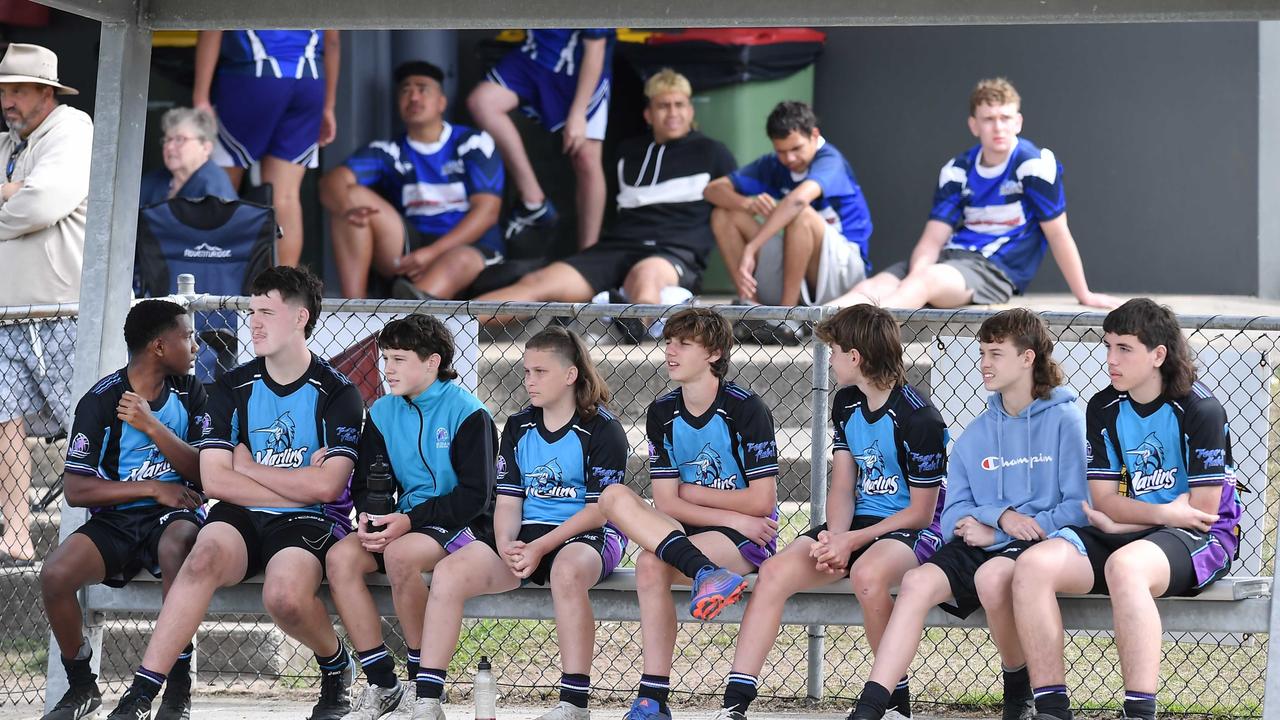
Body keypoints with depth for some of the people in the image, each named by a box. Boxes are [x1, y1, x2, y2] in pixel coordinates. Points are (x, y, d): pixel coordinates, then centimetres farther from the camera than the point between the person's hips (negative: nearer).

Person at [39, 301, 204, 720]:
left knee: (175, 547, -38)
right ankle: (81, 685, -2)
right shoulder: (100, 402, -3)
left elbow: (204, 474, -3)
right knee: (55, 575, -28)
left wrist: (151, 425, -14)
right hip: (116, 520, 0)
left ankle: (179, 685, -28)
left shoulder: (188, 394, 6)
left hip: (175, 514, 0)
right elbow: (75, 490, -7)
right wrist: (152, 488, -12)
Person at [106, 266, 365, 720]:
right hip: (242, 517, 3)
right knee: (205, 558, -33)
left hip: (310, 523, -3)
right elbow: (214, 479, -1)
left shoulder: (336, 393, -1)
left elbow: (325, 486, -11)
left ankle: (335, 665, 1)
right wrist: (299, 488, -7)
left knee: (284, 596, -34)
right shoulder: (233, 388, 8)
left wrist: (247, 466, -3)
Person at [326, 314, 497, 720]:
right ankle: (382, 685, -16)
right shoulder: (383, 413, 8)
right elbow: (366, 481, 11)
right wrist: (367, 516, -13)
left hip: (462, 523, -6)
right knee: (340, 557, -21)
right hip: (405, 522, 6)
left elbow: (475, 495, -15)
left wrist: (409, 520, -22)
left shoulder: (466, 412, -10)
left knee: (401, 554, -36)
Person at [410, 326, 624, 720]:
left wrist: (540, 548, -19)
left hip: (588, 537, -5)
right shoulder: (518, 428, 13)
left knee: (566, 572, -42)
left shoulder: (602, 429, -4)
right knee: (449, 573, -19)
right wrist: (506, 545, -12)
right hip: (526, 536, 5)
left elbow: (600, 509, -10)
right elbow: (508, 500, 11)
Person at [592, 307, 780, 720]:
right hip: (681, 532, 6)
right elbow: (666, 503, -1)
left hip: (748, 538, -6)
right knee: (614, 496, -23)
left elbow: (761, 501, -13)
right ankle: (703, 571, -41)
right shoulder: (662, 413, 5)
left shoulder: (745, 409, -9)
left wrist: (692, 492, -4)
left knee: (652, 563, -33)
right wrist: (734, 517, -13)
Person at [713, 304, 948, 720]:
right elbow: (842, 487, 9)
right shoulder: (847, 405, 9)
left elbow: (921, 513, -13)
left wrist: (851, 541, -18)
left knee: (867, 574, -40)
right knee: (775, 572, -17)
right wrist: (833, 536, -12)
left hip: (913, 530, -7)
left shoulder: (918, 418, -15)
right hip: (858, 523, 7)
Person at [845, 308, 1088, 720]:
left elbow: (1081, 506, -9)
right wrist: (1002, 516, -13)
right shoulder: (976, 434, 16)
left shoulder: (1065, 420, -1)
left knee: (992, 574, -36)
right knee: (919, 582, -23)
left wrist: (995, 534, -11)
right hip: (981, 545, 5)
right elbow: (954, 516, 11)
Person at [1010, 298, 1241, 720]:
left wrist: (1120, 521, -4)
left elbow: (1202, 510, -11)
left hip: (1198, 542, -6)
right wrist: (1165, 512, -15)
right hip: (1122, 538, 6)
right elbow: (1103, 499, 3)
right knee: (1033, 566, -20)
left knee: (1124, 566, -40)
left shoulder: (1200, 410, -10)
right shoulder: (1103, 409, 7)